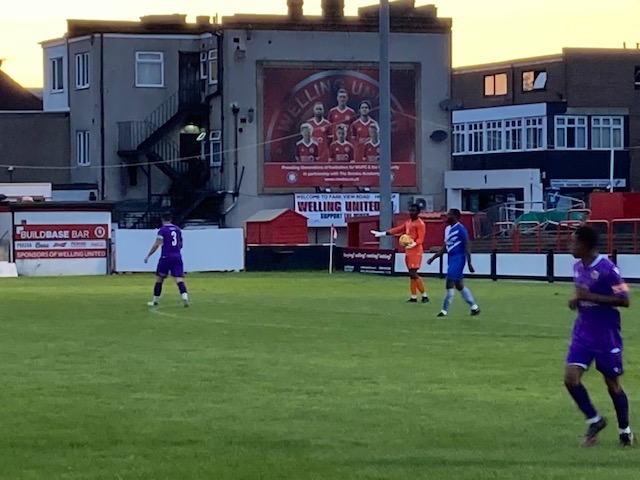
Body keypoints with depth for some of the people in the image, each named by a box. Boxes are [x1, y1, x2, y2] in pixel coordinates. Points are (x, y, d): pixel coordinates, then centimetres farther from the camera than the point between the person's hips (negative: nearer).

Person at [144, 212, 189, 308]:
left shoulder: (162, 230, -5)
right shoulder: (177, 230, 12)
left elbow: (156, 244, -11)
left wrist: (148, 256, -3)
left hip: (166, 257, -4)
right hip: (177, 257, 4)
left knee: (159, 278, 10)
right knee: (179, 279, -5)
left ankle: (155, 301, 18)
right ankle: (185, 297, -27)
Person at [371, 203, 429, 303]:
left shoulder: (420, 224, -10)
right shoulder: (408, 222, 17)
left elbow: (420, 239, -17)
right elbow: (398, 230, 22)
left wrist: (413, 244, -36)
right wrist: (382, 234, 22)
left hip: (415, 252, -9)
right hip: (408, 252, 9)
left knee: (413, 274, -15)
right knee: (411, 274, 9)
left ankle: (424, 295, -9)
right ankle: (413, 297, 12)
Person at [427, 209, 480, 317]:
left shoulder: (460, 229, -14)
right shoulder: (448, 229, 12)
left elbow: (466, 247, -15)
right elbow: (445, 247, 19)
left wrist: (469, 264, -17)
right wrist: (433, 258, 17)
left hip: (458, 259, -9)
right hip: (451, 258, 9)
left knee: (449, 284, -10)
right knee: (459, 286, 13)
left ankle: (444, 311, -5)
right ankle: (474, 307, 22)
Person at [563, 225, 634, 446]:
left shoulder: (606, 268, -17)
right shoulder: (578, 267, 6)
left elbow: (624, 300, -19)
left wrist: (589, 297, -24)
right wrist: (576, 300, 0)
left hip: (606, 335, -6)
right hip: (583, 332, 6)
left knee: (612, 383, 5)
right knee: (570, 378, -7)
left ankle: (625, 431, 24)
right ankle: (594, 420, 12)